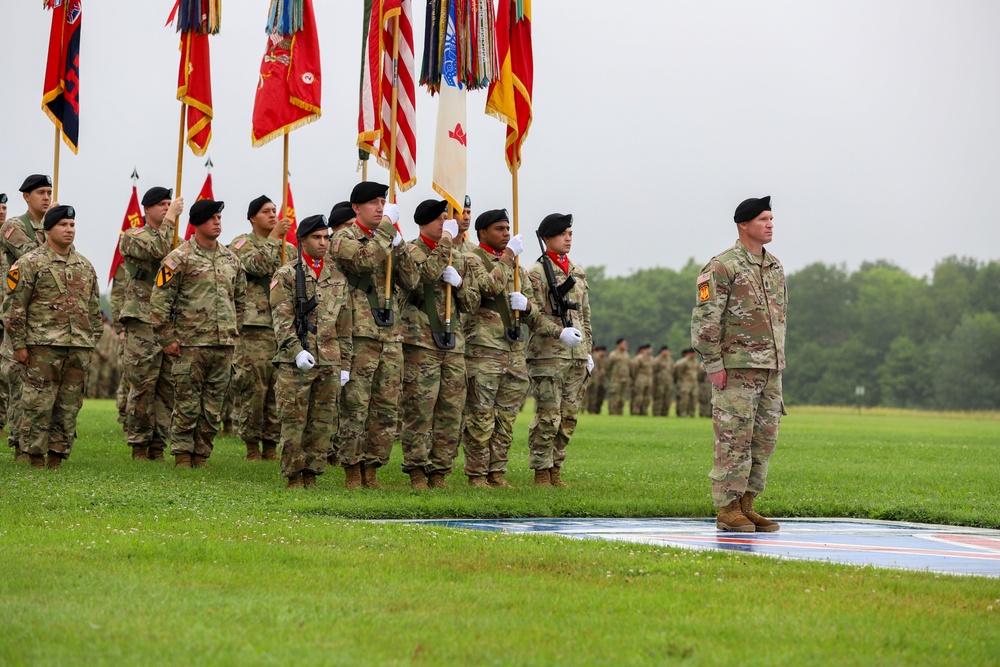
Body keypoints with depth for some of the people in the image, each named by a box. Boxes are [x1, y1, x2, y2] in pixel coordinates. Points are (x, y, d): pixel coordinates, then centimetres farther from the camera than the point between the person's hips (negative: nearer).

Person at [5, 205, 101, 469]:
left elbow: (94, 308, 21)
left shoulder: (85, 266, 16)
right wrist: (19, 344, -8)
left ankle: (57, 456, 11)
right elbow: (15, 307, -4)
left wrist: (91, 343, 15)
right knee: (38, 405, -6)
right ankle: (36, 457, -1)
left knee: (69, 407, 5)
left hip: (78, 348, 5)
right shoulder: (30, 263, -1)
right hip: (43, 347, -5)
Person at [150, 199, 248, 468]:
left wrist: (234, 333, 18)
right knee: (187, 405, -3)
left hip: (224, 345, 5)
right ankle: (182, 457, 3)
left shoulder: (231, 259, 13)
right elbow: (159, 300, -6)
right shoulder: (180, 258, -4)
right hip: (190, 343, -5)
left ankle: (201, 456, 14)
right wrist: (167, 339, -8)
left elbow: (240, 300, 24)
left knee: (214, 408, 7)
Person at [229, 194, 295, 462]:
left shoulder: (289, 248, 20)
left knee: (279, 389, 4)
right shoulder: (242, 243, 4)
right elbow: (257, 265, -17)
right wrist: (274, 237, -13)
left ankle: (271, 444, 10)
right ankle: (251, 445, 0)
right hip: (254, 327, -5)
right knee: (253, 388, -8)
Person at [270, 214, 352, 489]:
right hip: (295, 363, -5)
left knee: (324, 424, 5)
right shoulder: (287, 275, 0)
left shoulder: (338, 277, 15)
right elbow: (281, 319, -8)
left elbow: (345, 324, 16)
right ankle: (294, 477, 4)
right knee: (293, 422, -2)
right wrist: (297, 350, -20)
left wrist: (345, 363, 12)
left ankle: (311, 474, 13)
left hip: (330, 363, 5)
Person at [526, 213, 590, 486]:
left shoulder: (578, 273, 17)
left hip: (577, 355, 6)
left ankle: (556, 469, 13)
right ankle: (541, 472, -1)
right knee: (548, 416, -7)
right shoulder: (536, 273, -4)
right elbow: (533, 314, -11)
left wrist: (588, 350, 17)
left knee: (569, 417, 6)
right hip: (548, 354, -6)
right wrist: (560, 333, -23)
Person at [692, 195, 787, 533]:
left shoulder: (775, 267, 14)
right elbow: (704, 320, -12)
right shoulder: (722, 267, -9)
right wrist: (714, 365, -15)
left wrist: (779, 359, 17)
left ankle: (745, 505, 15)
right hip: (736, 368, -8)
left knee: (764, 440, 8)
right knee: (734, 439, -6)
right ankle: (727, 509, -1)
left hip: (770, 369, 8)